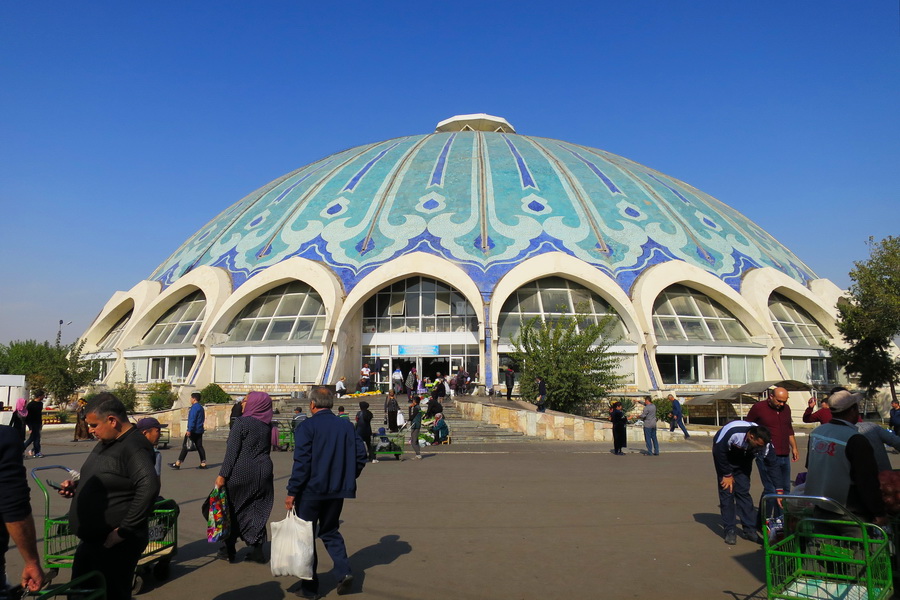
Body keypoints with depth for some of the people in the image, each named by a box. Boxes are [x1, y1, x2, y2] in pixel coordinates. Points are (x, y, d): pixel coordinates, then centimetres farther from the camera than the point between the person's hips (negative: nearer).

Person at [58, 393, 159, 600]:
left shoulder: (133, 447, -22)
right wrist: (76, 486, 7)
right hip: (91, 541, 10)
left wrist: (124, 530, -28)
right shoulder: (106, 442, 11)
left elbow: (149, 487, -35)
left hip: (115, 545, -10)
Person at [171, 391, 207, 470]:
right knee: (199, 446, 8)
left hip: (193, 431, -9)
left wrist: (189, 430, -23)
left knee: (185, 446, -4)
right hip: (199, 431, 9)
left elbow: (192, 420, -20)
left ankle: (177, 464, 0)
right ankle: (203, 464, 4)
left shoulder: (194, 407, -13)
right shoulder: (201, 407, 17)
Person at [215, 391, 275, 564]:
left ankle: (228, 550, 19)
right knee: (258, 511, 12)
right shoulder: (267, 425, 6)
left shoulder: (242, 422, -12)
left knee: (233, 510, 11)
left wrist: (222, 475, -12)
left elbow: (232, 452, -14)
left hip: (241, 472, -5)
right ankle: (257, 550, 12)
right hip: (263, 472, 5)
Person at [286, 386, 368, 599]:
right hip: (338, 491, 5)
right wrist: (348, 478, 14)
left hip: (311, 490, -4)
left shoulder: (307, 426, -11)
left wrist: (292, 492, -12)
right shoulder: (346, 426, 3)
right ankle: (344, 571, 4)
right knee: (330, 531, 21)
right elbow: (361, 455, 2)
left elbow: (302, 461, -16)